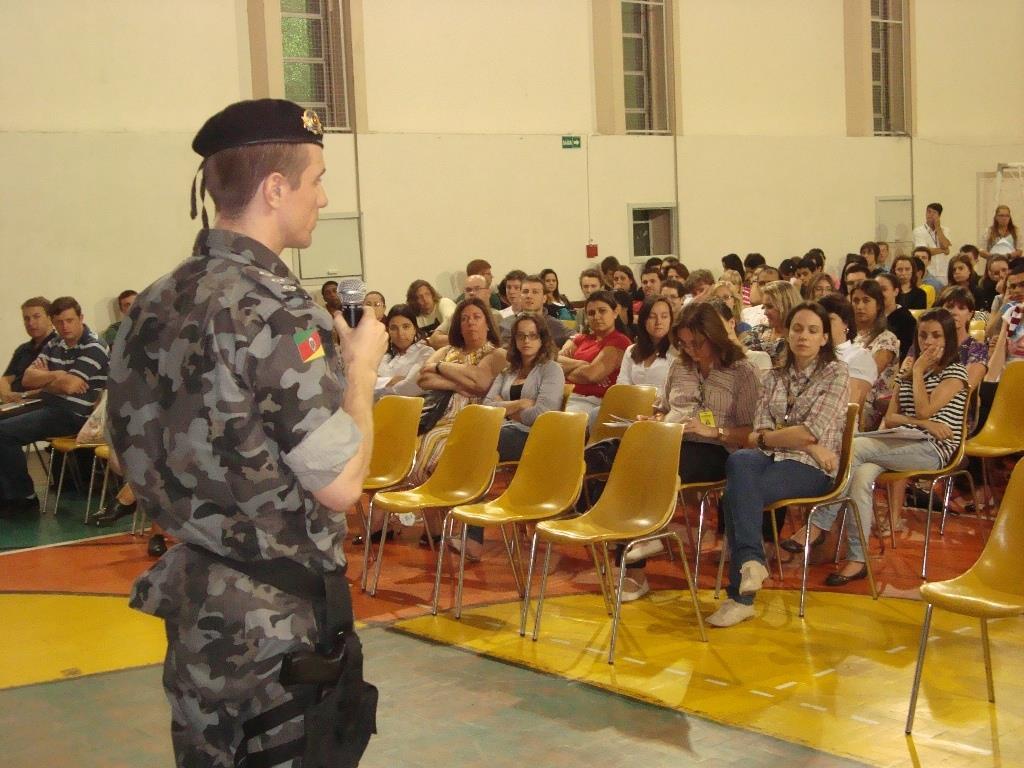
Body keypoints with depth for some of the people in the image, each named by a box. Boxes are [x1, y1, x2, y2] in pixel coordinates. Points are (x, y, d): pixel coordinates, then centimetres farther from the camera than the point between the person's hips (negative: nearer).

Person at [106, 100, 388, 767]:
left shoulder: (155, 305, 4)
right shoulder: (273, 310, -21)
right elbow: (341, 485, -22)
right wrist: (361, 366, -6)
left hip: (192, 607, 8)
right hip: (279, 620, -8)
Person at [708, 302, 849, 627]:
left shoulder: (836, 374, 4)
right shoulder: (775, 376, 19)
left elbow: (813, 432, -9)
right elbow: (759, 430, 5)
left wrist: (767, 437, 0)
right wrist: (809, 444, -9)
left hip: (811, 468, -4)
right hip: (773, 459, 4)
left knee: (736, 493, -31)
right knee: (739, 461, -35)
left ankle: (740, 595, -30)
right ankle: (751, 560, -44)